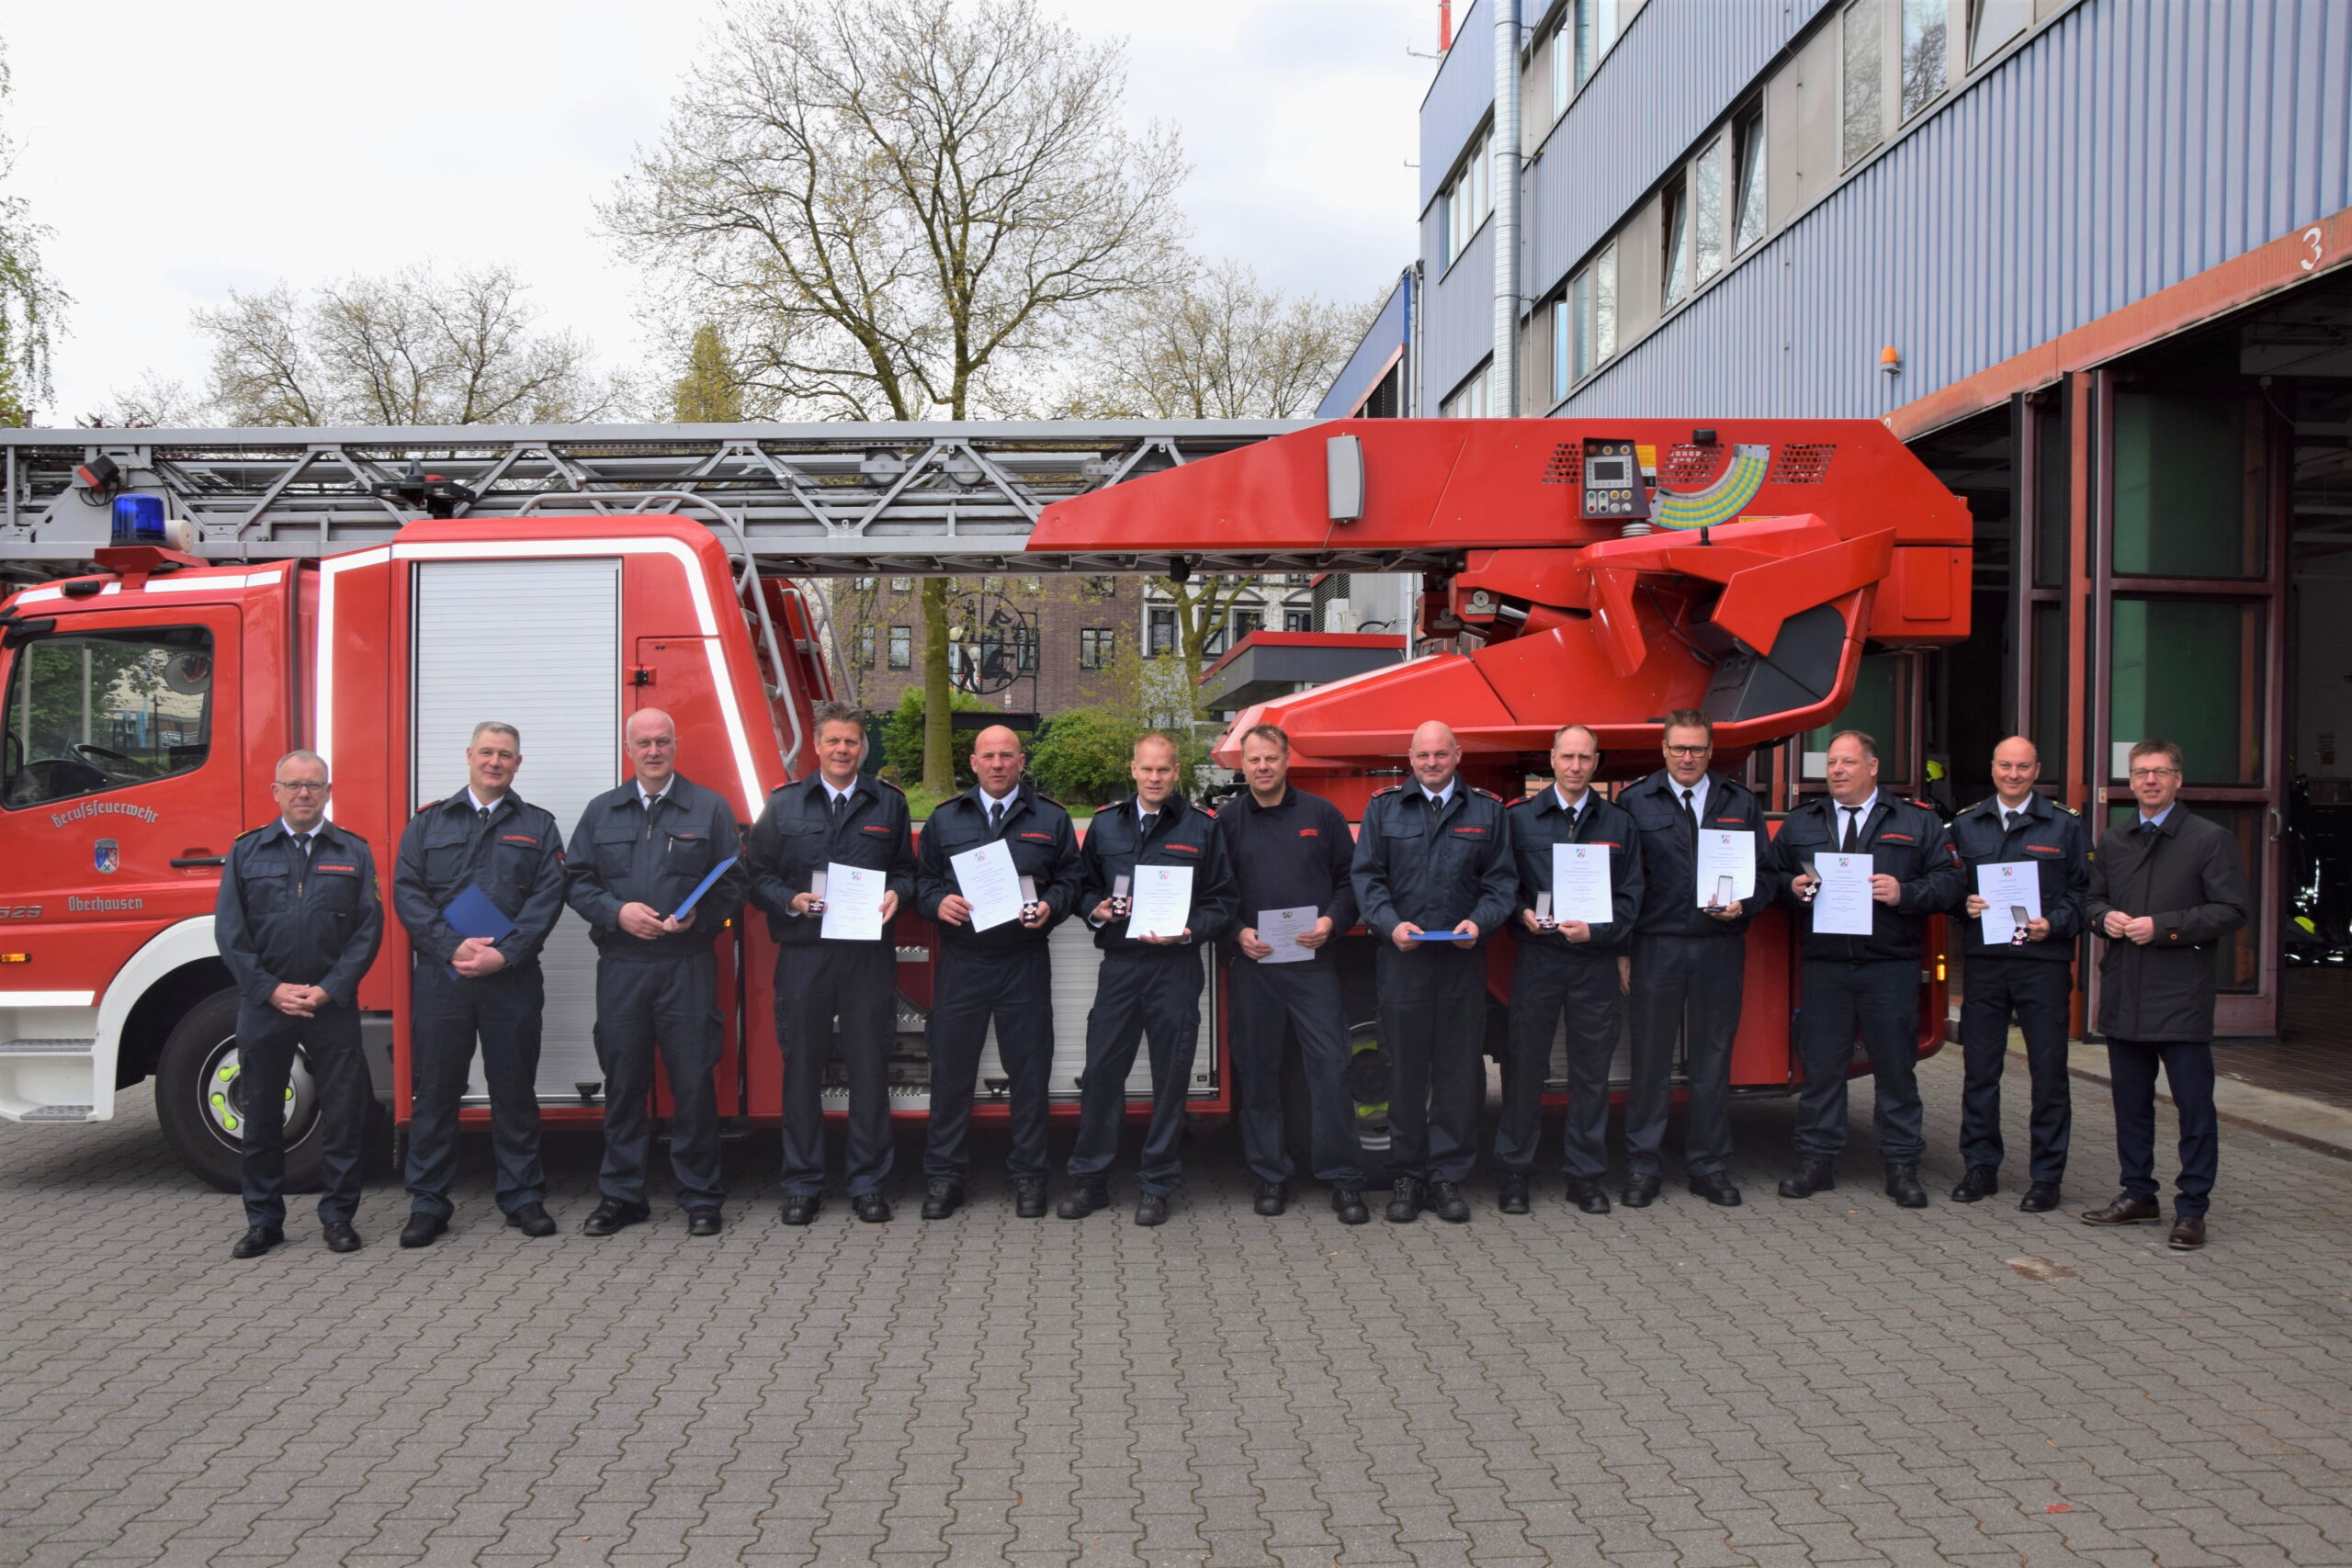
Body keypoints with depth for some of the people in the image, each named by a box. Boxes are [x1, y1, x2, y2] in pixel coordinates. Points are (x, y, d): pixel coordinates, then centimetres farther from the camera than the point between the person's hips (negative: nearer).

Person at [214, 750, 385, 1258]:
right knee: (261, 1117, 8)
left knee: (343, 1115, 1)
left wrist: (328, 989, -9)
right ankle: (263, 1220, 20)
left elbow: (368, 930, 1)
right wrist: (271, 989, -8)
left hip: (333, 1006, -1)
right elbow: (230, 932, 2)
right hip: (264, 1003, 1)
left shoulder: (354, 853, 6)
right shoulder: (246, 852, 7)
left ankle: (338, 1215, 14)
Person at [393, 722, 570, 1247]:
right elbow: (407, 893, 1)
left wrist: (504, 953, -13)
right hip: (440, 977, 0)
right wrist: (453, 946, -13)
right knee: (435, 1090, 4)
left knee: (514, 1089, 5)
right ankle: (428, 1203, 14)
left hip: (512, 980, 0)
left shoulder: (538, 827, 9)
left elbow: (548, 898, -1)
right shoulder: (428, 823, 10)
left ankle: (523, 1197, 15)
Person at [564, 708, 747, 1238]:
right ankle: (620, 1195, 19)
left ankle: (700, 1198, 9)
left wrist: (698, 916, -13)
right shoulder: (602, 811, 13)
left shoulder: (711, 808, 6)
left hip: (688, 967, -2)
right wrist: (617, 912, -8)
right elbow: (576, 881, 10)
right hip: (620, 967, 2)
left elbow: (734, 882, 4)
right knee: (623, 1083, 7)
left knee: (692, 1083, -1)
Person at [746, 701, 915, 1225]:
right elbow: (757, 874, 7)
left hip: (869, 957, 0)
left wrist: (895, 893, -6)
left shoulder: (889, 803, 11)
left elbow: (906, 868, 15)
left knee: (869, 1068, 4)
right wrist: (791, 900, -10)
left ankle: (869, 1183, 15)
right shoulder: (784, 804, 8)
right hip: (803, 954, 0)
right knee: (802, 1069, 5)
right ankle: (802, 1184, 16)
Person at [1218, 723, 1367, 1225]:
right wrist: (1238, 932, -7)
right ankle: (1270, 1177, 17)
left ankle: (1342, 1178, 6)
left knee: (1330, 1066, -3)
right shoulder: (1226, 821, 8)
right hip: (1251, 963, 1)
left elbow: (1350, 878, 9)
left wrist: (1332, 920, -7)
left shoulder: (1322, 815, 8)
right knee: (1258, 1070, 6)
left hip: (1314, 962, -1)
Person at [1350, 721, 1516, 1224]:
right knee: (1406, 1069, 4)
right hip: (1402, 957, -1)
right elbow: (1366, 875, 4)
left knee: (1459, 1070, 4)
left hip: (1463, 960, 1)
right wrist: (1390, 923, -12)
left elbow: (1501, 879, 8)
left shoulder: (1487, 810, 10)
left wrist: (1480, 922, -10)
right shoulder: (1384, 807, 8)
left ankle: (1448, 1175, 14)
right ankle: (1407, 1174, 15)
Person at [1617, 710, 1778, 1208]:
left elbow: (1767, 872, 13)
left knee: (1713, 1062, 8)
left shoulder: (1741, 804, 11)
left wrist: (1744, 904, -8)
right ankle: (1643, 1167, 12)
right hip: (1657, 947, -2)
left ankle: (1710, 1167, 19)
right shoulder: (1635, 802, 3)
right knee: (1651, 1060, 1)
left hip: (1720, 948, 2)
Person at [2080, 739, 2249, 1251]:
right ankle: (2138, 1195, 25)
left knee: (2194, 1106, -2)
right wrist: (2105, 917, -1)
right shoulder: (2111, 842, 13)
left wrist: (2163, 927, -17)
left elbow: (2231, 910, -8)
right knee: (2130, 1102, 13)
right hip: (2124, 997, 5)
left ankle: (2191, 1209, 7)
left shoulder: (2210, 839, -3)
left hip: (2181, 997, -5)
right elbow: (2091, 899, 21)